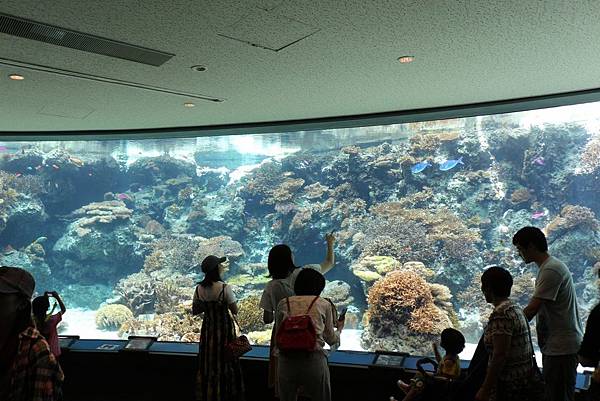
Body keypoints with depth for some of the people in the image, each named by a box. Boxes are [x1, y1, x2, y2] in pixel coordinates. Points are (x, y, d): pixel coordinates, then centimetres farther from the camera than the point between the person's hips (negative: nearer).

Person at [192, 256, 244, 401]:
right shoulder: (224, 288, -22)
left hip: (208, 328, 4)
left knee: (208, 362, 18)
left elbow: (195, 311, 2)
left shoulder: (199, 289, -7)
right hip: (224, 328, -4)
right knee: (225, 362, 13)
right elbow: (235, 311, -15)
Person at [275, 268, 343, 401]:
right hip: (314, 359, -2)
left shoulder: (283, 303, 11)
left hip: (286, 360, 2)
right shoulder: (324, 304, 7)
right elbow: (331, 339, 14)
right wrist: (339, 329, 34)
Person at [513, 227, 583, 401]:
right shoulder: (548, 267, 14)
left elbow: (532, 309, -21)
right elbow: (537, 309, 15)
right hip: (555, 345, 10)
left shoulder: (551, 269, -18)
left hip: (562, 347, -10)